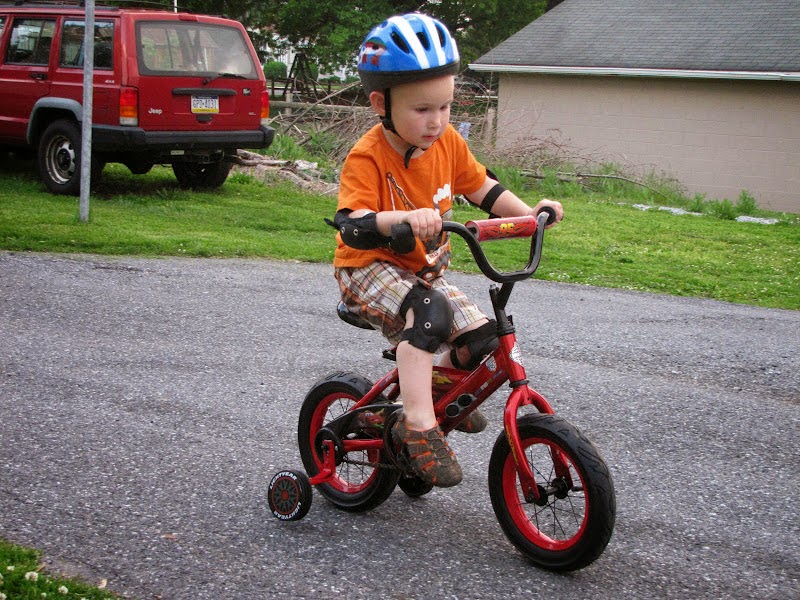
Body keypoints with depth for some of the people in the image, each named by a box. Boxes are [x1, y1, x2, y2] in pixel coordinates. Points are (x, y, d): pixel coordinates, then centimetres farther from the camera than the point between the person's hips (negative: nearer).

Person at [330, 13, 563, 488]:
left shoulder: (447, 142, -3)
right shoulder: (368, 157, -22)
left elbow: (480, 186, 11)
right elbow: (352, 226, -34)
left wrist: (528, 211, -1)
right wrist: (403, 218, -52)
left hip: (425, 272, 7)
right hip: (370, 269, -6)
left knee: (481, 337, -8)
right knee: (427, 313, -35)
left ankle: (439, 387, 23)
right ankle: (419, 427, -33)